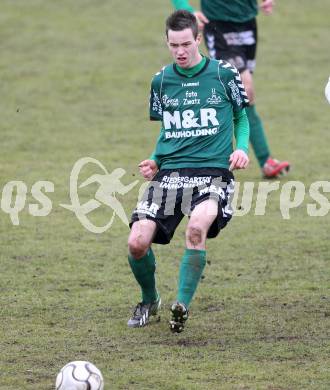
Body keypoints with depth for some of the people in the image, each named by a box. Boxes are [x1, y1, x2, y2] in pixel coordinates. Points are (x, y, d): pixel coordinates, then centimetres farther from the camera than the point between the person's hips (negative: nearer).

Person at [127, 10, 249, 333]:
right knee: (137, 242, -15)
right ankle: (149, 300, 17)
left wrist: (242, 148, -3)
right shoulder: (161, 80, 12)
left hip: (213, 171, -3)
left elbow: (241, 117, 16)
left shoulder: (223, 74, 3)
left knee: (197, 226, -35)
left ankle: (182, 306, -20)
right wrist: (154, 160, 8)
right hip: (169, 172, 3)